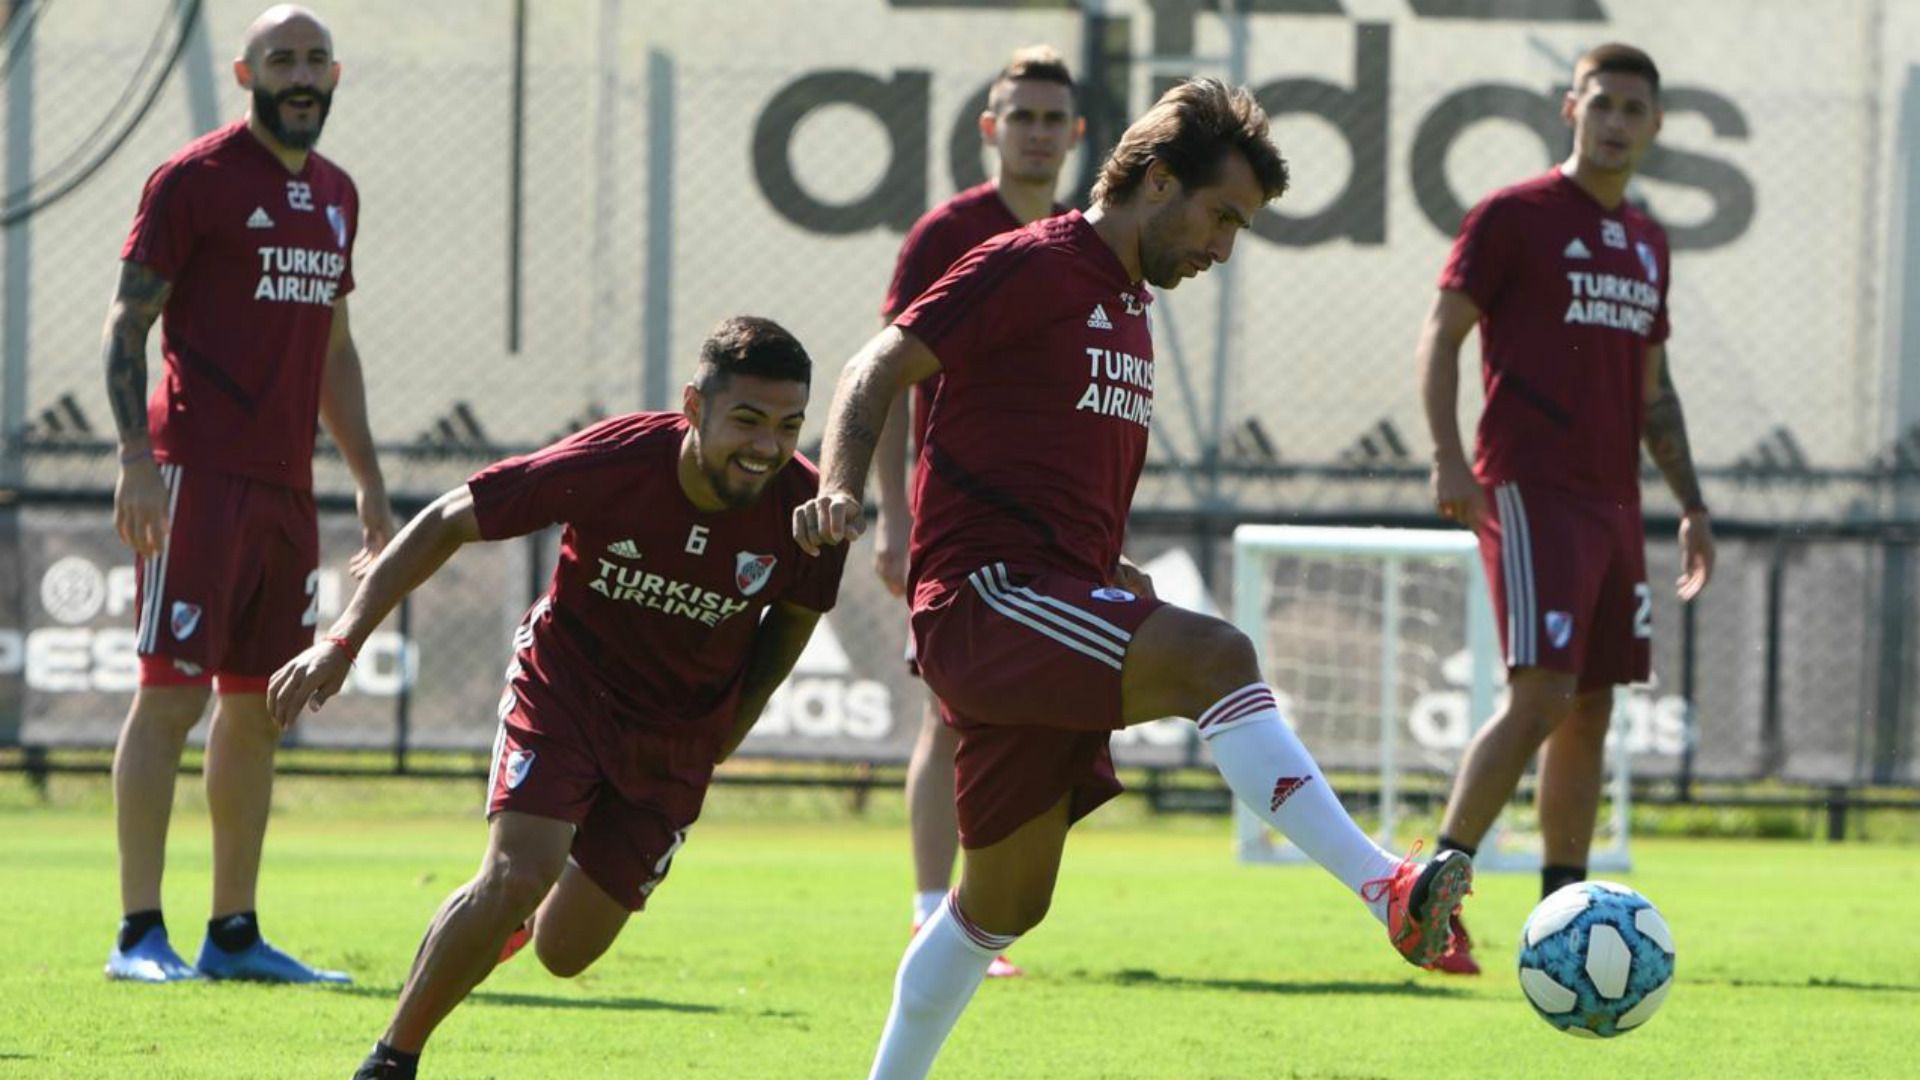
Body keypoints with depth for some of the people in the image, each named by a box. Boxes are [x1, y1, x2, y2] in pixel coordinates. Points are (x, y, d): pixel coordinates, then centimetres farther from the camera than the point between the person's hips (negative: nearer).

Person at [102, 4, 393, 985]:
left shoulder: (335, 195, 18)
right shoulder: (194, 178, -4)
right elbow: (127, 322, -7)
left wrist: (369, 481, 23)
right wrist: (137, 455, -18)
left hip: (287, 485, 8)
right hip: (199, 473, -8)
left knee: (259, 709, 9)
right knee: (172, 694, -9)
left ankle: (234, 934, 14)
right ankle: (139, 933, -8)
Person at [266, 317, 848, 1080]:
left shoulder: (805, 508, -20)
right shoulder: (612, 462, -27)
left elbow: (795, 617, 4)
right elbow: (446, 524, -16)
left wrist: (722, 738, 7)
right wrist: (343, 640, -20)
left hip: (677, 743, 3)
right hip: (565, 684, -3)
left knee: (563, 953, 3)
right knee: (516, 875, -25)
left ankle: (526, 917, 41)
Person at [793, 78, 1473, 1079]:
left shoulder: (1128, 309, 23)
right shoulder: (1028, 267, -5)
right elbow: (879, 370, -11)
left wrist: (1117, 581, 23)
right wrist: (839, 489, -27)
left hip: (1055, 610, 10)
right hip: (984, 592, -10)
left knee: (1004, 902, 12)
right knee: (1215, 655, -30)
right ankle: (1389, 893, -41)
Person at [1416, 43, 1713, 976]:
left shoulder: (1646, 243, 18)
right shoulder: (1514, 217, -2)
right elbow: (1440, 332, -5)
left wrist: (1691, 504, 18)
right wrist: (1447, 456, -17)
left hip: (1612, 502, 7)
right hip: (1530, 488, -7)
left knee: (1590, 713, 6)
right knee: (1542, 696, -17)